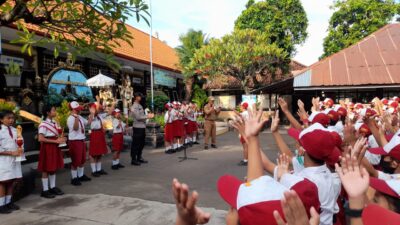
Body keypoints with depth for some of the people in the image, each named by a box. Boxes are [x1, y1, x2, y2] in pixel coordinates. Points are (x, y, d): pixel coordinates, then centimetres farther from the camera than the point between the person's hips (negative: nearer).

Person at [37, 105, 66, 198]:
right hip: (47, 148, -8)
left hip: (55, 148, 8)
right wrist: (56, 141, -22)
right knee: (46, 169, 0)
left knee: (54, 168, 14)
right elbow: (40, 139, -21)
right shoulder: (43, 124, -15)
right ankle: (45, 190, 9)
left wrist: (61, 139, 0)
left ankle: (53, 187, 24)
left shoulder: (55, 123, 10)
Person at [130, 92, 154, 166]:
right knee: (136, 144, -1)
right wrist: (147, 116, -17)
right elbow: (138, 117, -19)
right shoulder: (134, 106, -11)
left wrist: (148, 115, 6)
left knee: (141, 143, 16)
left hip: (143, 127, 9)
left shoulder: (140, 106, 16)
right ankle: (133, 160, 7)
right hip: (137, 127, -9)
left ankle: (139, 158, 27)